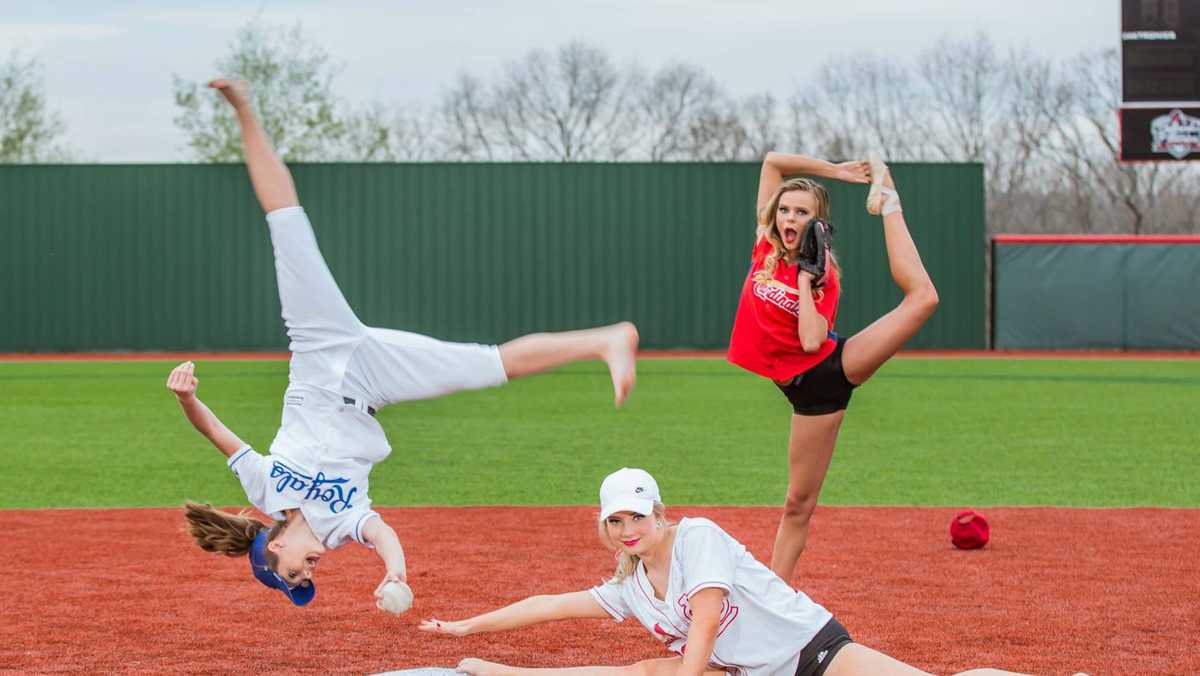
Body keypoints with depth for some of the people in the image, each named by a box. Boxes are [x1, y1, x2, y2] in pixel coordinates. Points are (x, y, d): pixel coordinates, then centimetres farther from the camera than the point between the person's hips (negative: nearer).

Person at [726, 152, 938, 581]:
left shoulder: (823, 276, -7)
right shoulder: (765, 247, 0)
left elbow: (811, 341, -24)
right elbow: (772, 161, -2)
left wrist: (805, 277, -20)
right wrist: (835, 171, -2)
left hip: (836, 365, -2)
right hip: (808, 388, 2)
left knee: (921, 296, -20)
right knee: (798, 503, 1)